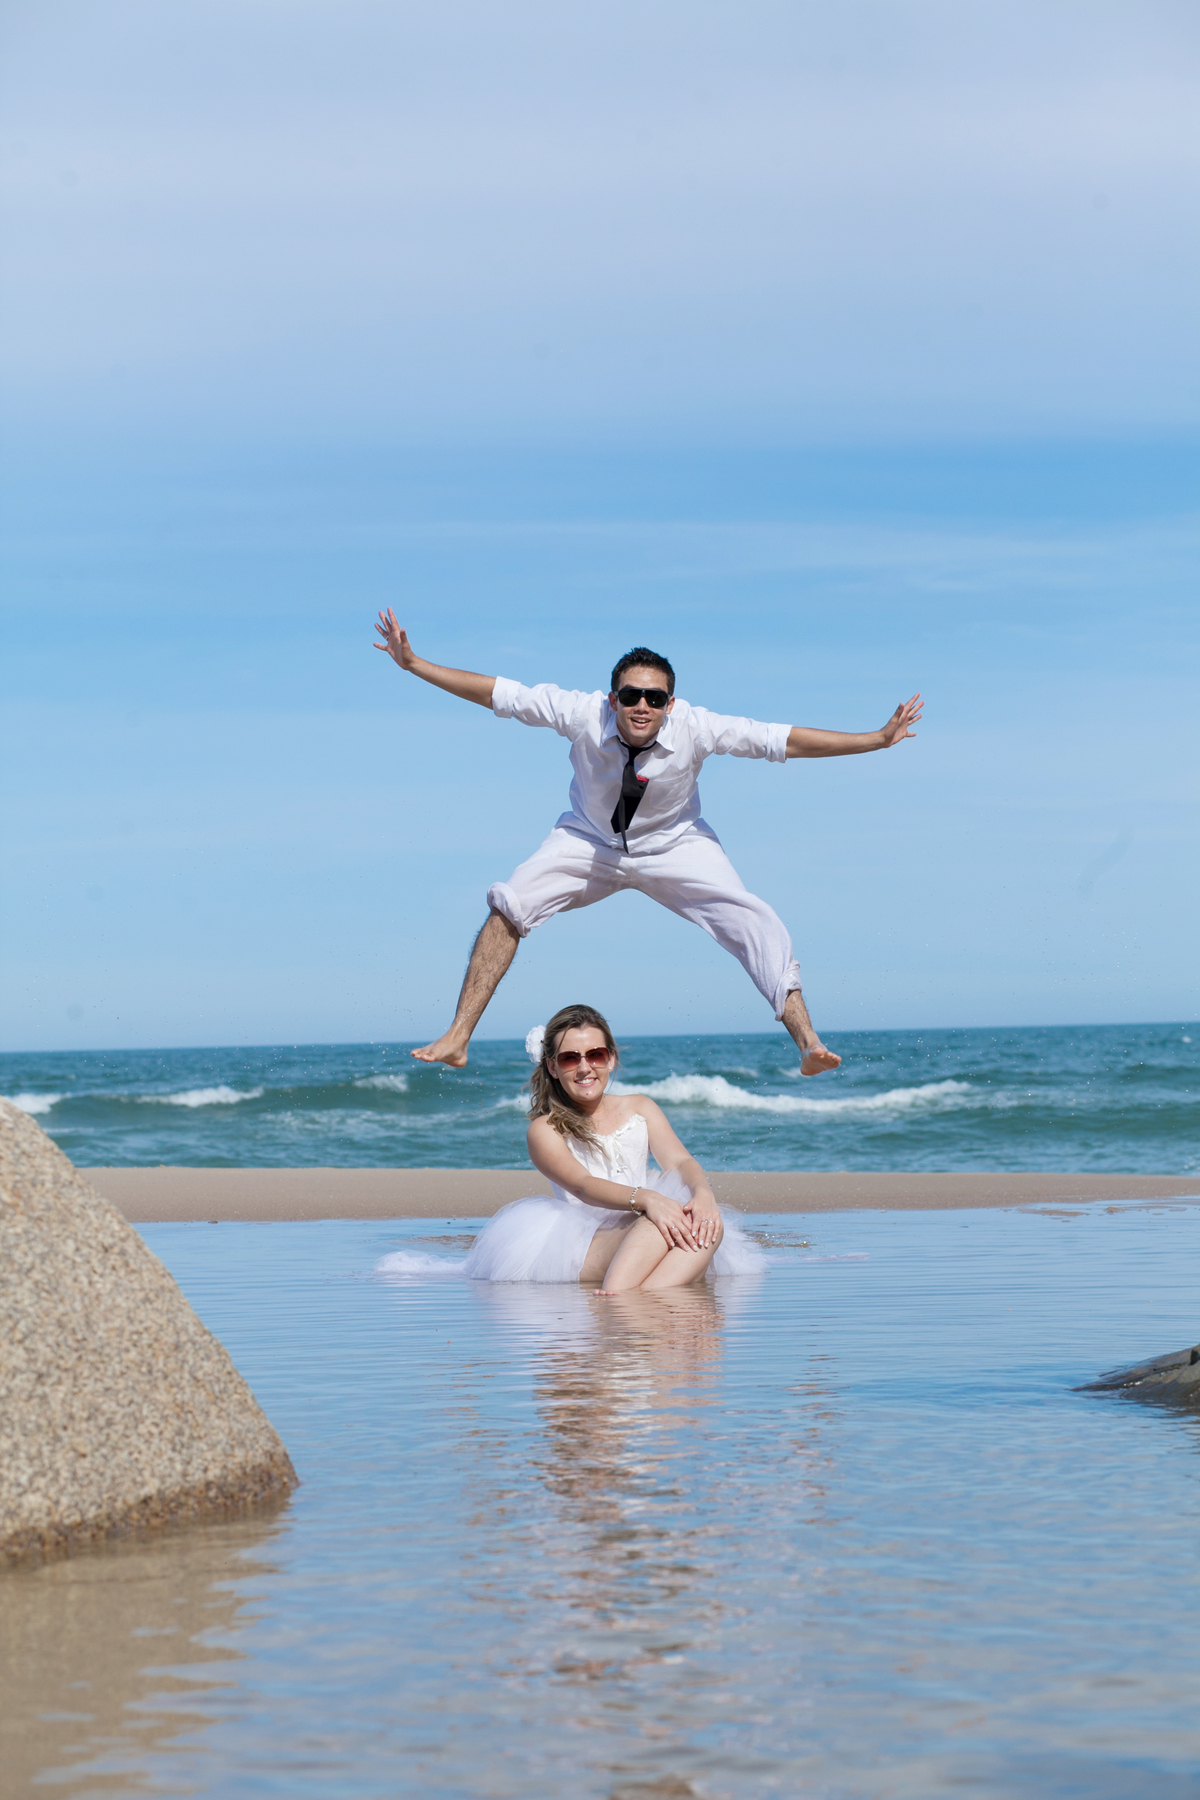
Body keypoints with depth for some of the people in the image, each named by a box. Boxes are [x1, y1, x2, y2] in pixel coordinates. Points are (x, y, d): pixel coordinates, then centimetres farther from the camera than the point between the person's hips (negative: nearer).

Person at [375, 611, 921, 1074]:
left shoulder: (695, 728, -28)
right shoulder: (582, 714, -28)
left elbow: (784, 740, -26)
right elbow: (494, 693, -21)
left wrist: (877, 739, -31)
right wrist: (414, 665, -25)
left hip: (674, 846, 0)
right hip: (590, 841, 1)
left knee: (756, 923, -20)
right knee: (508, 906, -19)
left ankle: (806, 1041, -15)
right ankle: (457, 1039, -12)